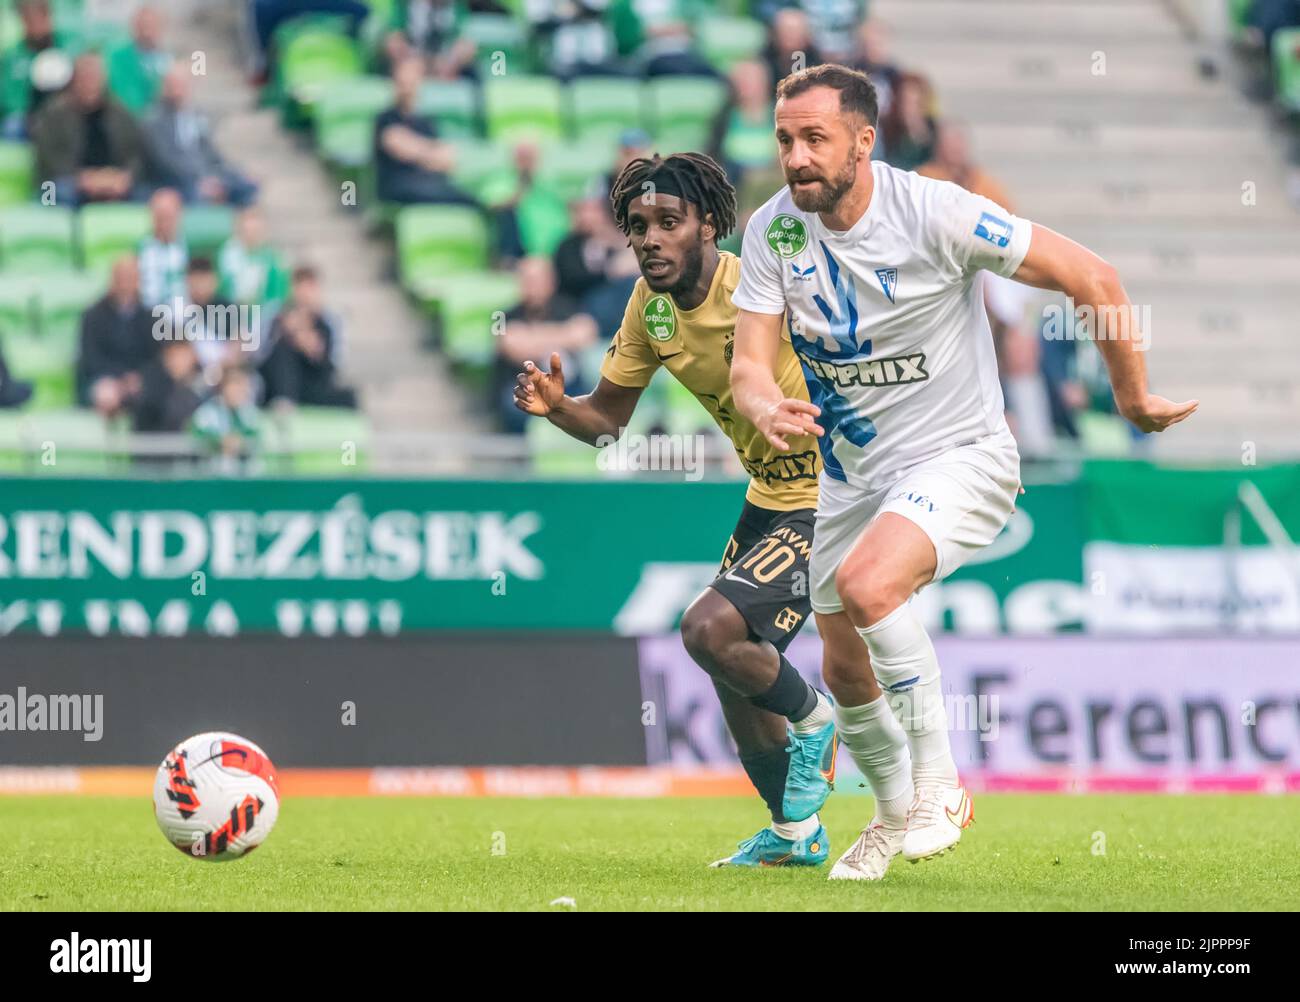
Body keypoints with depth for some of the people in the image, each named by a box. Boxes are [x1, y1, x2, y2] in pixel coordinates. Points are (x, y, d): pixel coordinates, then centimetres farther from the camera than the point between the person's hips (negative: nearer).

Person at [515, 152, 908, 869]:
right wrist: (555, 407, -13)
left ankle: (813, 721, 8)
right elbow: (608, 418, 7)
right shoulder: (651, 304, -1)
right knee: (734, 673, 14)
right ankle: (795, 833, 35)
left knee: (710, 631, -22)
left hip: (832, 498, -9)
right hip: (768, 496, 9)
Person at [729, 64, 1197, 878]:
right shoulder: (774, 230, -8)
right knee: (846, 671, 11)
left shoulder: (935, 213, -21)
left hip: (960, 455, -6)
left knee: (866, 583, -31)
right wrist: (766, 408, -34)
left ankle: (940, 785, -16)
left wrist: (1134, 397, -5)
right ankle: (895, 819, 38)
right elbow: (751, 362, -9)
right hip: (852, 471, 6)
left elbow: (1090, 277, -14)